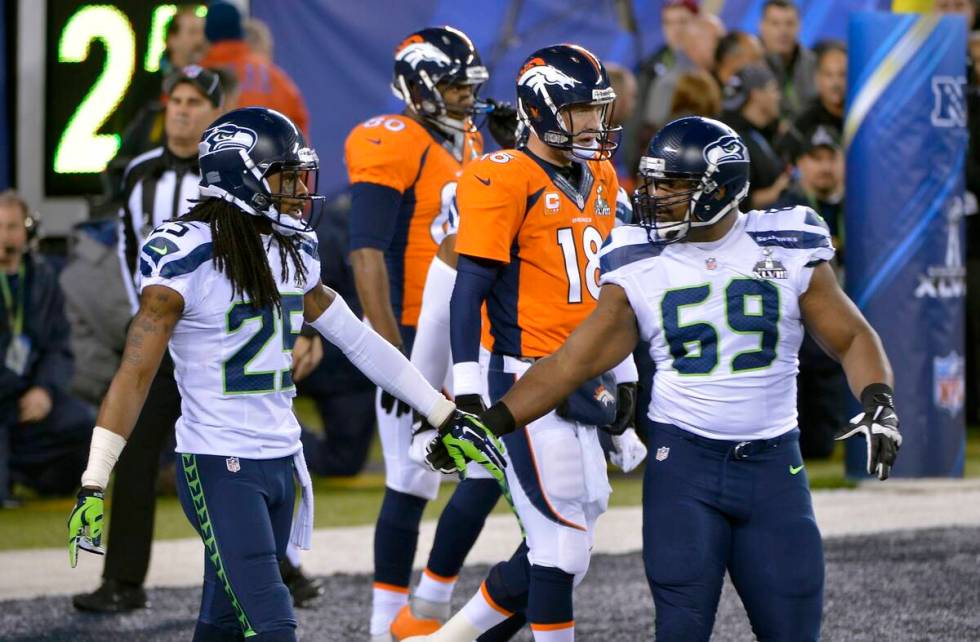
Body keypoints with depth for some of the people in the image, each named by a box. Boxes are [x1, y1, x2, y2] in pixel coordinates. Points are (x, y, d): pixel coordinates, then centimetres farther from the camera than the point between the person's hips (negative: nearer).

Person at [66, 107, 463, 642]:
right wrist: (92, 486, -20)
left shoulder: (292, 252, 8)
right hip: (219, 469, -7)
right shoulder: (187, 257, -15)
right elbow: (135, 374, -16)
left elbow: (358, 341, 16)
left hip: (281, 462, 7)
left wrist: (443, 413, 18)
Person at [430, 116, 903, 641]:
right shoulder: (640, 267, 0)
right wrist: (492, 421, -10)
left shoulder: (787, 251, -1)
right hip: (684, 461, 0)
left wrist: (879, 403, -12)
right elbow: (573, 361, 0)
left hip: (773, 465, 0)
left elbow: (852, 338, 7)